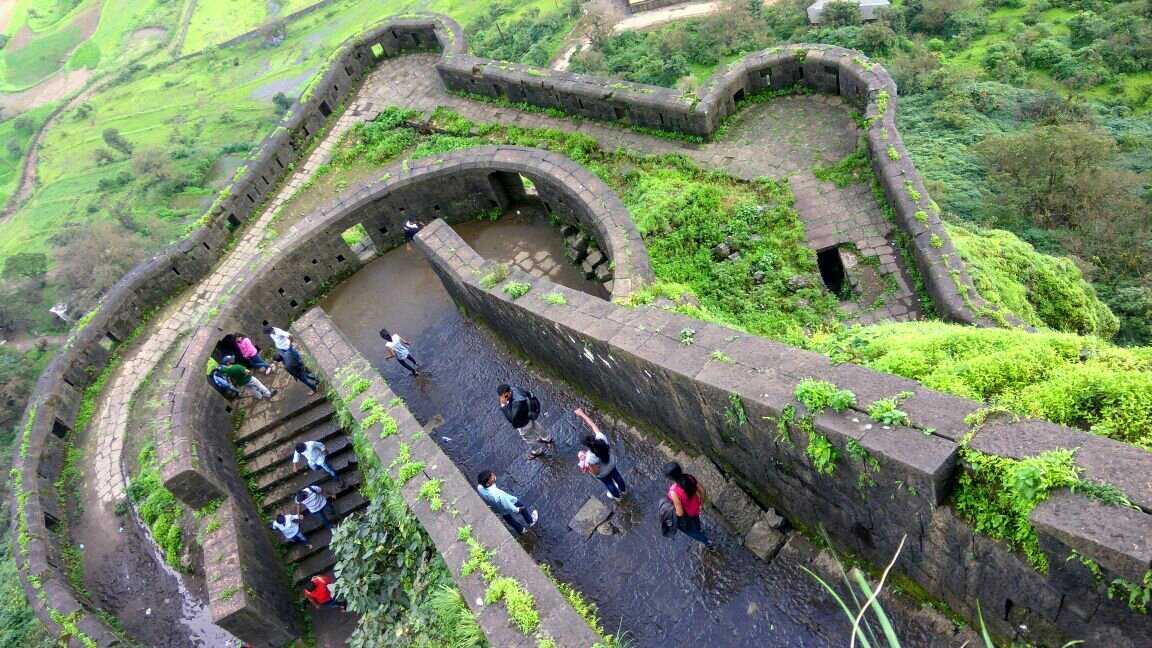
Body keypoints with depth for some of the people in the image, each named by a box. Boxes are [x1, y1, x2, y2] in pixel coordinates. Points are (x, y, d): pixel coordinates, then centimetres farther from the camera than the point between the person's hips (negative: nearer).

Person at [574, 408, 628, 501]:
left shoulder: (591, 458, -45)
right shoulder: (601, 437, -36)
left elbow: (595, 473, -28)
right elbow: (592, 424, -22)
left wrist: (584, 459, -21)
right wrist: (581, 414, -13)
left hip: (602, 474, -4)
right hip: (611, 464, 4)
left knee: (608, 483, 31)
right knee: (616, 475, 36)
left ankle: (617, 496, 62)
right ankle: (623, 490, 66)